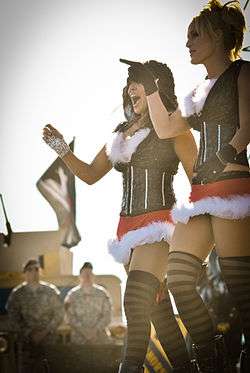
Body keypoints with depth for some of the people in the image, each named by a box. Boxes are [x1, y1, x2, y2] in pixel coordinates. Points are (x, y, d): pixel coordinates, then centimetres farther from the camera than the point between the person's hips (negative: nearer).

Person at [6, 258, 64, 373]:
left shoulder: (51, 291, 5)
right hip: (27, 342, 0)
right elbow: (13, 319, 1)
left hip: (49, 340, 0)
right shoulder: (17, 294, 3)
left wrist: (45, 332, -7)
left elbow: (59, 314, 4)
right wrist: (29, 334, -10)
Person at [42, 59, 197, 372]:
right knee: (157, 306, 7)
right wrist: (62, 150, 5)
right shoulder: (122, 133, 19)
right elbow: (90, 174, 21)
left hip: (157, 222, -7)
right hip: (128, 226, 7)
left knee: (136, 300, -23)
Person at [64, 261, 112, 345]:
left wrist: (96, 330, -11)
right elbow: (70, 317, -3)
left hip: (99, 337, 1)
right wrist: (83, 330, -13)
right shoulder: (72, 295, 3)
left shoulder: (102, 293, 5)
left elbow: (107, 315, 1)